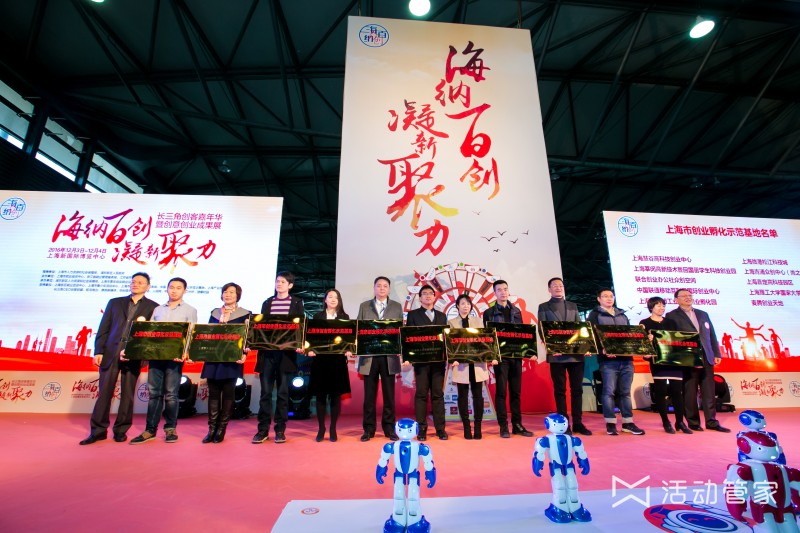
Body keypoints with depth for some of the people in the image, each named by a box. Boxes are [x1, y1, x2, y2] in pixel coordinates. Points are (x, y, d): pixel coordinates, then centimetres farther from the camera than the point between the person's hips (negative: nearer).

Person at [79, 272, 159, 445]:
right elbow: (103, 329, 11)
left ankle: (121, 430, 16)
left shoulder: (153, 307, 8)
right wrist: (98, 351, 2)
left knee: (127, 394, 4)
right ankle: (98, 430, 15)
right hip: (110, 353, 2)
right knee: (104, 392, 4)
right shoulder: (115, 302, 15)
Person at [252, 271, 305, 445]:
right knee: (265, 392, 5)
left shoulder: (297, 303, 5)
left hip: (286, 352, -2)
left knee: (283, 392, 5)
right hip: (267, 352, 2)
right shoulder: (267, 303, 13)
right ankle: (263, 430, 14)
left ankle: (280, 430, 15)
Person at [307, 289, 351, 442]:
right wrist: (310, 349, -13)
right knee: (320, 395, 5)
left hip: (338, 360, 0)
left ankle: (333, 429, 16)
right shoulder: (317, 317, 8)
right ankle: (321, 428, 17)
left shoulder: (344, 317, 8)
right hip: (320, 359, 0)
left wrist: (348, 350, -15)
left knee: (336, 395, 4)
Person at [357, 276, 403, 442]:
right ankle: (368, 428, 17)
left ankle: (389, 428, 18)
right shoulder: (364, 306, 9)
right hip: (369, 355, 0)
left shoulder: (397, 307, 9)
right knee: (369, 394, 6)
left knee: (389, 394, 6)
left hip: (389, 356, 0)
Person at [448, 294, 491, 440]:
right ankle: (466, 428, 14)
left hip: (477, 363, 2)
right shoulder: (451, 322, 7)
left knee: (478, 395, 3)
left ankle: (478, 428, 13)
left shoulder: (478, 321, 13)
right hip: (461, 364, -1)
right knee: (463, 396, 3)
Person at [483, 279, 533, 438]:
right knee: (501, 391, 0)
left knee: (516, 391, 9)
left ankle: (517, 425, 17)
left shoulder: (516, 311, 13)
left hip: (516, 355, 3)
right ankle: (503, 426, 8)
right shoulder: (489, 313, 3)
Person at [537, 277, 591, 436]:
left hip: (576, 353, 3)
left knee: (577, 388, 7)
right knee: (560, 390, 2)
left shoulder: (572, 306, 17)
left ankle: (578, 423, 16)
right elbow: (542, 330, -2)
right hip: (556, 354, -3)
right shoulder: (544, 307, 6)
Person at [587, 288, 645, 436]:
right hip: (608, 359, -5)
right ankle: (610, 423, 4)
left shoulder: (622, 314, 21)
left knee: (625, 392, 9)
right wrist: (603, 349, -19)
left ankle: (628, 423, 16)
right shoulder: (595, 315, 4)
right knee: (609, 391, -3)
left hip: (626, 358, 5)